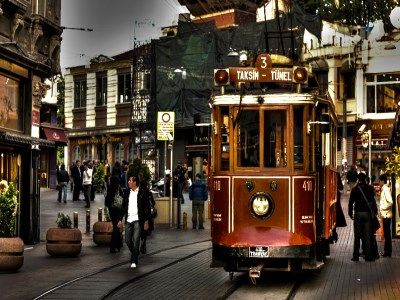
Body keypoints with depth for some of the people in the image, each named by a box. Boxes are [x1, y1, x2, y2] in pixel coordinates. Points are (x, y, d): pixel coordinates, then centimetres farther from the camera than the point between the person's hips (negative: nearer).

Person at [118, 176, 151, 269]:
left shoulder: (142, 193, -5)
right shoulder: (127, 192, 9)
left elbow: (147, 208, -3)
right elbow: (123, 206, 15)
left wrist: (146, 222, -6)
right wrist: (120, 220, 10)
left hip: (137, 220, -5)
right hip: (128, 220, 5)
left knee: (136, 241, -7)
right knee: (127, 240, 5)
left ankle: (134, 261, 0)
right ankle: (135, 254, 29)